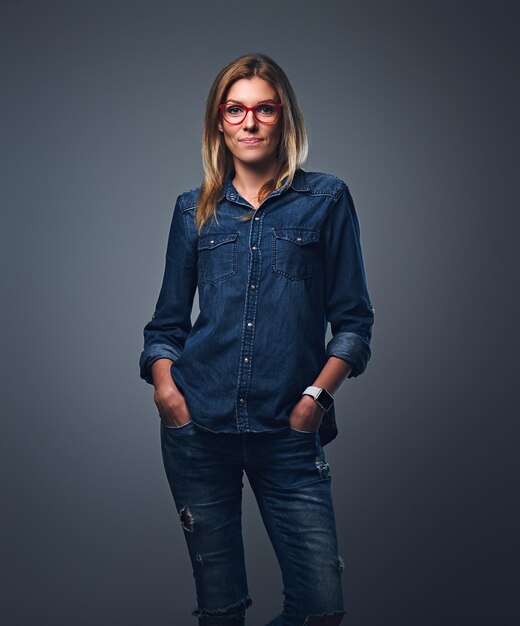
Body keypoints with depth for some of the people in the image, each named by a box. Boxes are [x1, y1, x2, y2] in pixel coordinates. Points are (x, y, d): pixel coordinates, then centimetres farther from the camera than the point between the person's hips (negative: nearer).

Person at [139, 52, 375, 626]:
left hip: (287, 430, -1)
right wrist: (164, 384, -3)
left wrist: (317, 395, -8)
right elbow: (168, 321, 15)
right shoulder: (194, 209, 12)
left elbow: (353, 319, 5)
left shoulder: (326, 199, 6)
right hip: (198, 428, 2)